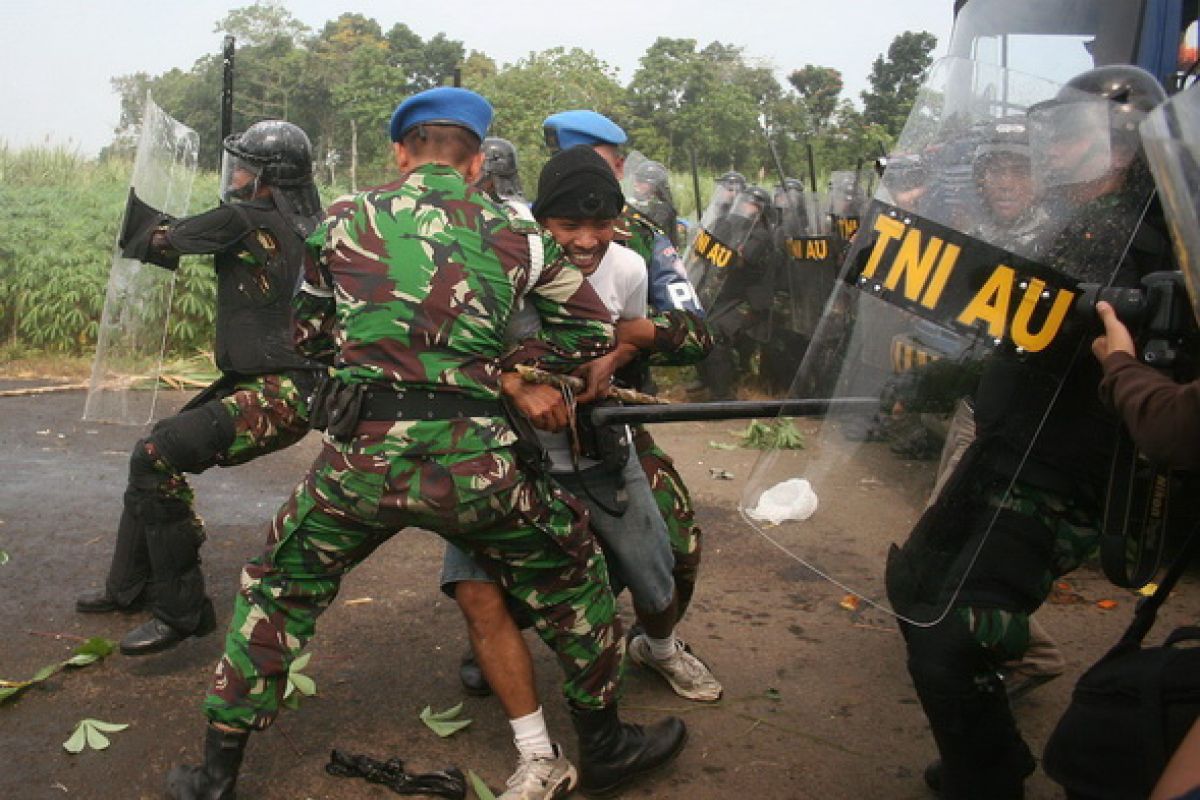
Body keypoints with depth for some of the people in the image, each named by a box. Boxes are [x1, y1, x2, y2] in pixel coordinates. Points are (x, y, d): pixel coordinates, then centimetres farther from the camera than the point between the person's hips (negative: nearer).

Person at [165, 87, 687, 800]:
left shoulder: (346, 219, 11)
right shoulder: (516, 234, 10)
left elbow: (307, 333, 20)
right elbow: (594, 331, 15)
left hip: (362, 455, 1)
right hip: (474, 462, 0)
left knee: (279, 593, 24)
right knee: (571, 579, 22)